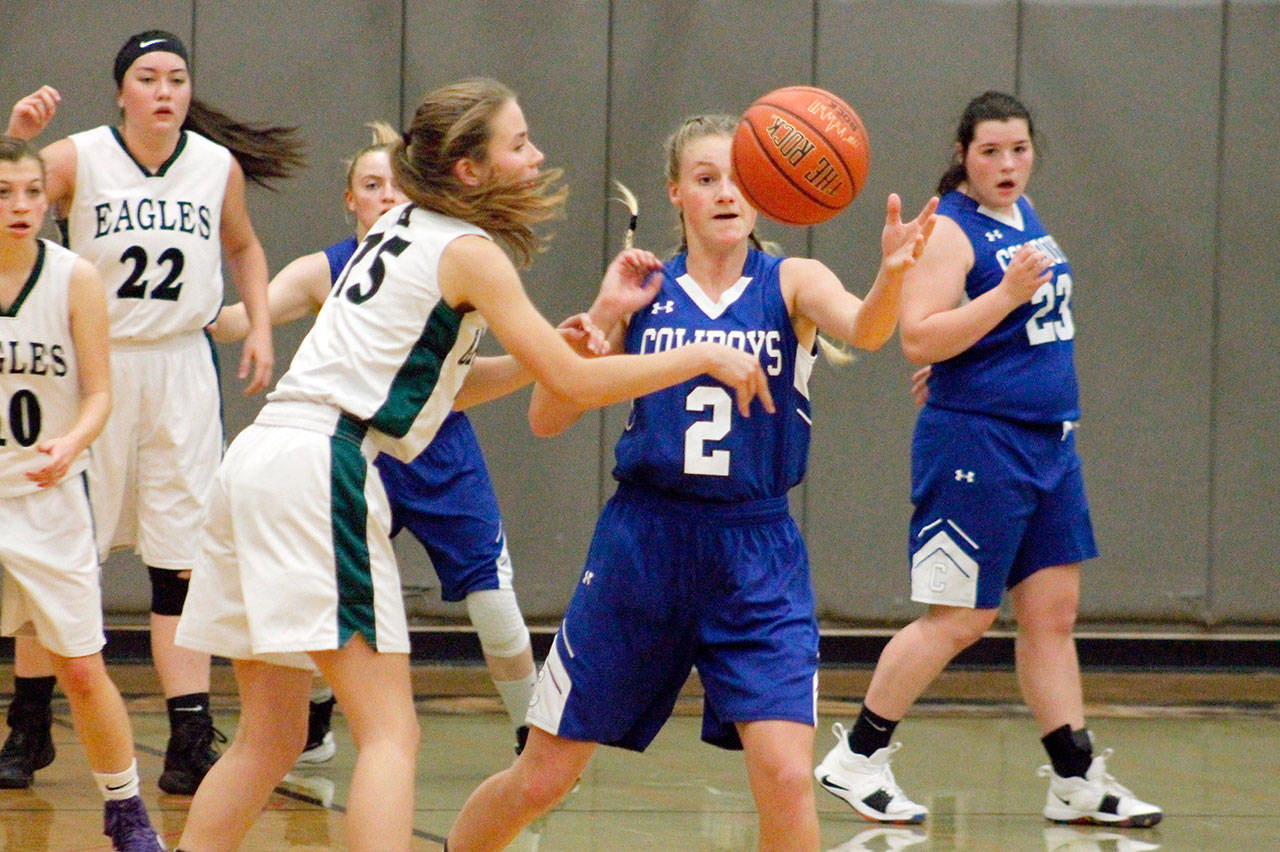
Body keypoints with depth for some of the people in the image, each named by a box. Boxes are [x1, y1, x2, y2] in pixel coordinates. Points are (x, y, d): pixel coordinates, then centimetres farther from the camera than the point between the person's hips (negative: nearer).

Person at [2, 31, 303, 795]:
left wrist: (261, 328, 10)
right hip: (94, 366, -2)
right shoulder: (78, 159, -6)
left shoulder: (220, 166, 3)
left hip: (183, 367, 2)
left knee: (184, 560, 0)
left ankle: (191, 743, 0)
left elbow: (244, 249, 21)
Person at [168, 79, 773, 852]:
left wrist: (539, 355, 17)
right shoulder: (469, 251, -4)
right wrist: (706, 358, 4)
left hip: (259, 461, 9)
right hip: (321, 470, -9)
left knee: (271, 742, 13)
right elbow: (578, 384, -6)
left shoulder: (403, 229, 21)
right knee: (391, 734, -10)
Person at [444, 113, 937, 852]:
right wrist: (603, 315, -13)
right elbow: (547, 418, 0)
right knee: (542, 778, 7)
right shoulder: (641, 291, 4)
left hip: (757, 556, -1)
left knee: (785, 776, -18)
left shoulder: (791, 284, 0)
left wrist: (892, 275, -45)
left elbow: (864, 329, -23)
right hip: (641, 546, 1)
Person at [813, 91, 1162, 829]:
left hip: (1048, 442, 8)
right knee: (961, 620, -4)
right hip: (975, 443, -8)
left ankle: (1077, 780, 11)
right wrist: (1009, 294, -27)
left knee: (1053, 612, 8)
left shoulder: (1025, 215, 12)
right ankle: (856, 758, 8)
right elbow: (918, 338, -22)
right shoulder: (949, 230, -13)